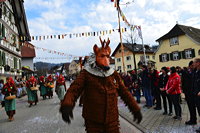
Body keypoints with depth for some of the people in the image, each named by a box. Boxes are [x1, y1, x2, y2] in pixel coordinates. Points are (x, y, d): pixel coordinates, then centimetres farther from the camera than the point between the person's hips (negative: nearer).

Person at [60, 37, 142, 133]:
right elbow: (74, 90, -15)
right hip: (93, 122, -2)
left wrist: (135, 109, 7)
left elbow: (124, 92, 8)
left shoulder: (114, 74, 4)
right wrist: (67, 105, -34)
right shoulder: (86, 74, -7)